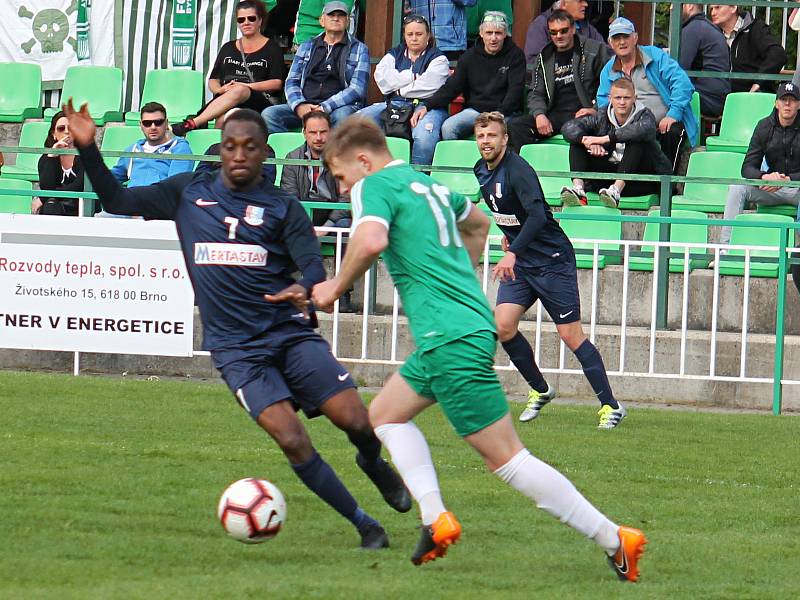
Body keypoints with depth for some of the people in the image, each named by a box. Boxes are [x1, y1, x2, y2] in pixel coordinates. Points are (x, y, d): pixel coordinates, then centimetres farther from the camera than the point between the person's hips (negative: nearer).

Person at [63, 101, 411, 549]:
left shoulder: (283, 207, 5)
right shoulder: (189, 192, 9)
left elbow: (314, 267, -5)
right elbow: (118, 201, 15)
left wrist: (304, 289, -29)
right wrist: (88, 148, 2)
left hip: (289, 332, 0)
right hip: (236, 348, 0)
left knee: (357, 421, -11)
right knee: (292, 440, -18)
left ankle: (374, 464, 26)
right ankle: (364, 525, -5)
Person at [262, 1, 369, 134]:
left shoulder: (359, 49, 9)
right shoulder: (306, 47, 20)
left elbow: (357, 89, -2)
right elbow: (292, 82, 15)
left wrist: (325, 107, -15)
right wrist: (299, 105, -8)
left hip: (339, 106, -3)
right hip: (305, 104, 3)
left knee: (341, 116, -40)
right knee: (268, 114, -23)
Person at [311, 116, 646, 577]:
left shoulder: (375, 186, -6)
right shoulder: (430, 184, 20)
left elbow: (371, 241, -27)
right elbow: (478, 223, 38)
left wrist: (336, 287, -11)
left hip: (451, 339, -10)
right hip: (472, 323, 10)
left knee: (507, 457, -8)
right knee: (386, 414, 20)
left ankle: (614, 539, -10)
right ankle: (436, 519, 6)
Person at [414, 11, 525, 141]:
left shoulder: (515, 56, 1)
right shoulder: (470, 56, 10)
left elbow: (515, 91, -8)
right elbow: (452, 87, 7)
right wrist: (427, 106, -8)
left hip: (504, 112, -3)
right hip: (474, 110, 3)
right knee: (448, 127, -25)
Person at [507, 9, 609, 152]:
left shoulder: (594, 50, 4)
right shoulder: (545, 58, 18)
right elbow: (536, 93, 16)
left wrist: (596, 109, -10)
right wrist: (539, 114, -5)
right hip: (555, 115, 5)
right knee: (515, 125, -18)